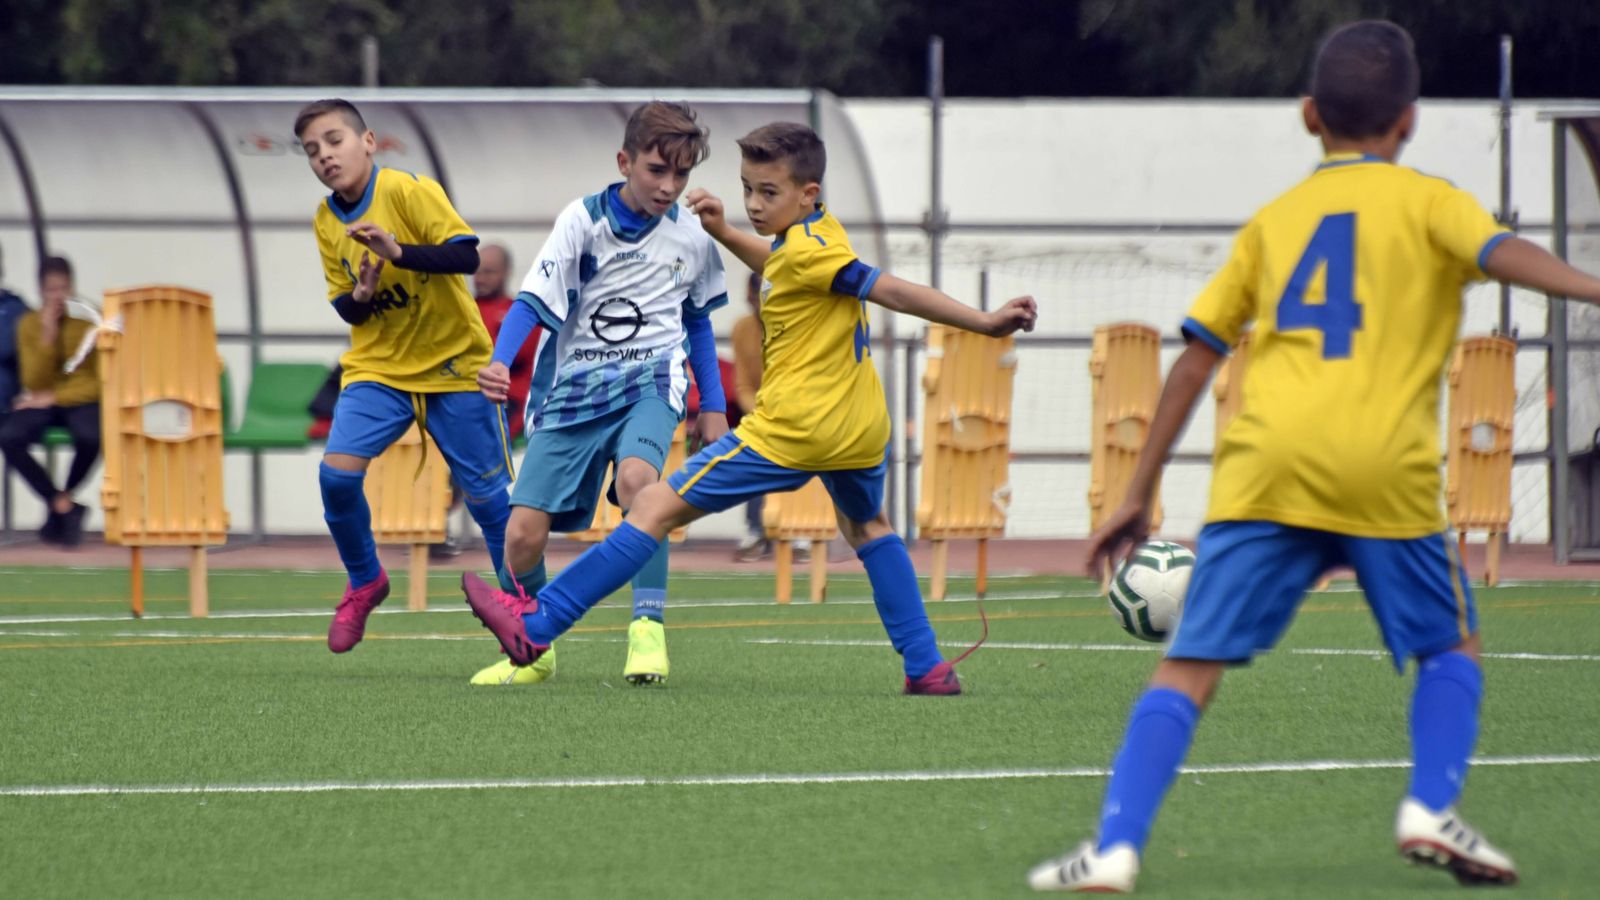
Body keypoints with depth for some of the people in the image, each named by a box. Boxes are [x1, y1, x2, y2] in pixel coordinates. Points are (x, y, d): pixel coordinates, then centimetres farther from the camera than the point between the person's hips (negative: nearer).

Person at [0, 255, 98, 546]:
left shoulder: (89, 320, -5)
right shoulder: (29, 324, 1)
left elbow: (102, 382, -7)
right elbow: (33, 382, -4)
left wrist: (54, 398, -14)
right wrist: (47, 336, -16)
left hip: (82, 401, -2)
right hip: (41, 402, 2)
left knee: (91, 437, -37)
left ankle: (59, 503, -8)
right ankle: (65, 508, -16)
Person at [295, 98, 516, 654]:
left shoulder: (408, 192, -13)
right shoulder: (326, 221, 3)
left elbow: (465, 256, -22)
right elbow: (345, 309, 9)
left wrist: (397, 252, -34)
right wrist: (360, 296, -15)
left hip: (451, 362, -4)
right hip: (377, 367, 4)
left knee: (486, 494, -1)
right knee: (337, 470, -17)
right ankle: (365, 582, 6)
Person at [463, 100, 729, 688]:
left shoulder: (693, 237, 4)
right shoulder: (583, 220, -6)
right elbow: (533, 300, -13)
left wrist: (713, 407, 21)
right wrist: (499, 363, -30)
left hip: (649, 382, 0)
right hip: (574, 389, 0)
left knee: (636, 476, -34)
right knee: (522, 535, -8)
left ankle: (648, 627, -26)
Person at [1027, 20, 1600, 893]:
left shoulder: (1271, 220, 22)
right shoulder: (1425, 201, 12)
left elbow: (1195, 356, 20)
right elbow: (1505, 254, -9)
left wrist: (1139, 494, 23)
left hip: (1266, 465, 2)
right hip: (1387, 472, -2)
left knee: (1189, 666, 1)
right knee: (1451, 648, 20)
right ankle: (1430, 806, 0)